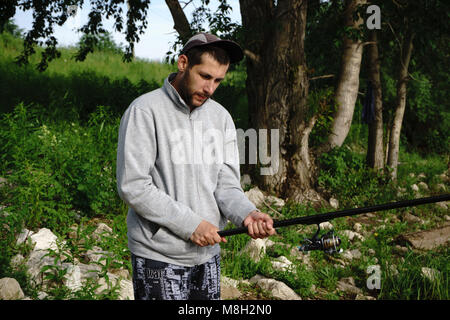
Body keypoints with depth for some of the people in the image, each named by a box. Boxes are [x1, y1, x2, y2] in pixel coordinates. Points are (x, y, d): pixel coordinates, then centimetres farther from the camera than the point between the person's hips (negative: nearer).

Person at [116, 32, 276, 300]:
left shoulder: (221, 117, 6)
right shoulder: (145, 112, -12)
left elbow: (226, 184, 3)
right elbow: (132, 186, -18)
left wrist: (247, 213, -18)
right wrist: (191, 224, -19)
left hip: (208, 253, 6)